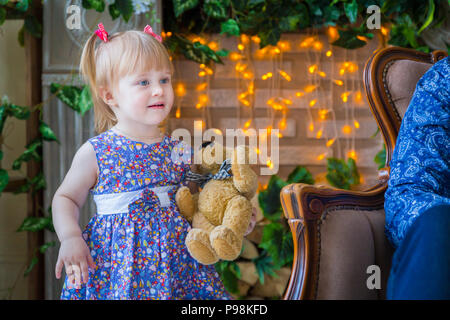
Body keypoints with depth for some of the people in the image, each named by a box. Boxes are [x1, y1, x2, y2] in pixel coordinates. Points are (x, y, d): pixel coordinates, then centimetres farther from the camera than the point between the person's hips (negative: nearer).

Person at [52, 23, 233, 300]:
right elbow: (66, 199, 5)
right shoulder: (95, 153, -5)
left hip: (176, 259, 3)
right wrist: (70, 238, -11)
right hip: (118, 263, -3)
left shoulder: (180, 151, 4)